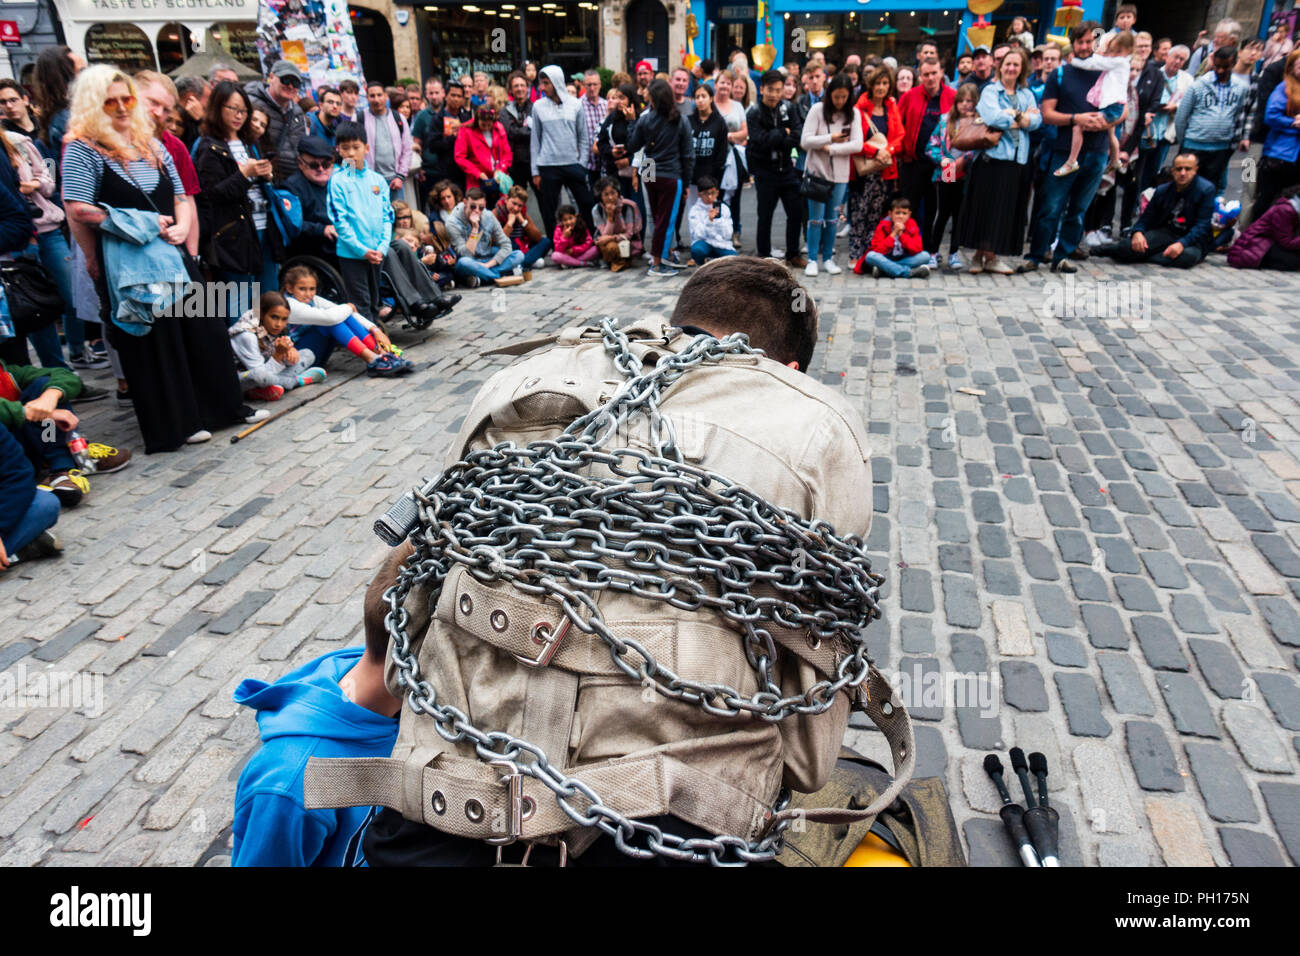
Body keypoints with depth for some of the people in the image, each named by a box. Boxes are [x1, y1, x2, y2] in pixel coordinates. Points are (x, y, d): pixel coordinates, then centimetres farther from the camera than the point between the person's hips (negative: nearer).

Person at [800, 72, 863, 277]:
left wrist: (831, 149, -13)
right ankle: (812, 260, 7)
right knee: (816, 219, 0)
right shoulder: (817, 109, -3)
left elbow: (857, 145, -7)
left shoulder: (854, 113, 2)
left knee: (833, 219, 8)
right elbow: (805, 141, -10)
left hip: (840, 174, 2)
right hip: (817, 171, -2)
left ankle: (828, 258, 17)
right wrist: (831, 138, -11)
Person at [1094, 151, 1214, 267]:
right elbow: (1146, 217, 6)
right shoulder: (1163, 190, 4)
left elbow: (1202, 226, -14)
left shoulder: (1206, 189, -8)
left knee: (1189, 256, -41)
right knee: (1128, 247, -28)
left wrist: (1181, 244, -32)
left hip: (1192, 238, -2)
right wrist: (1138, 232, -19)